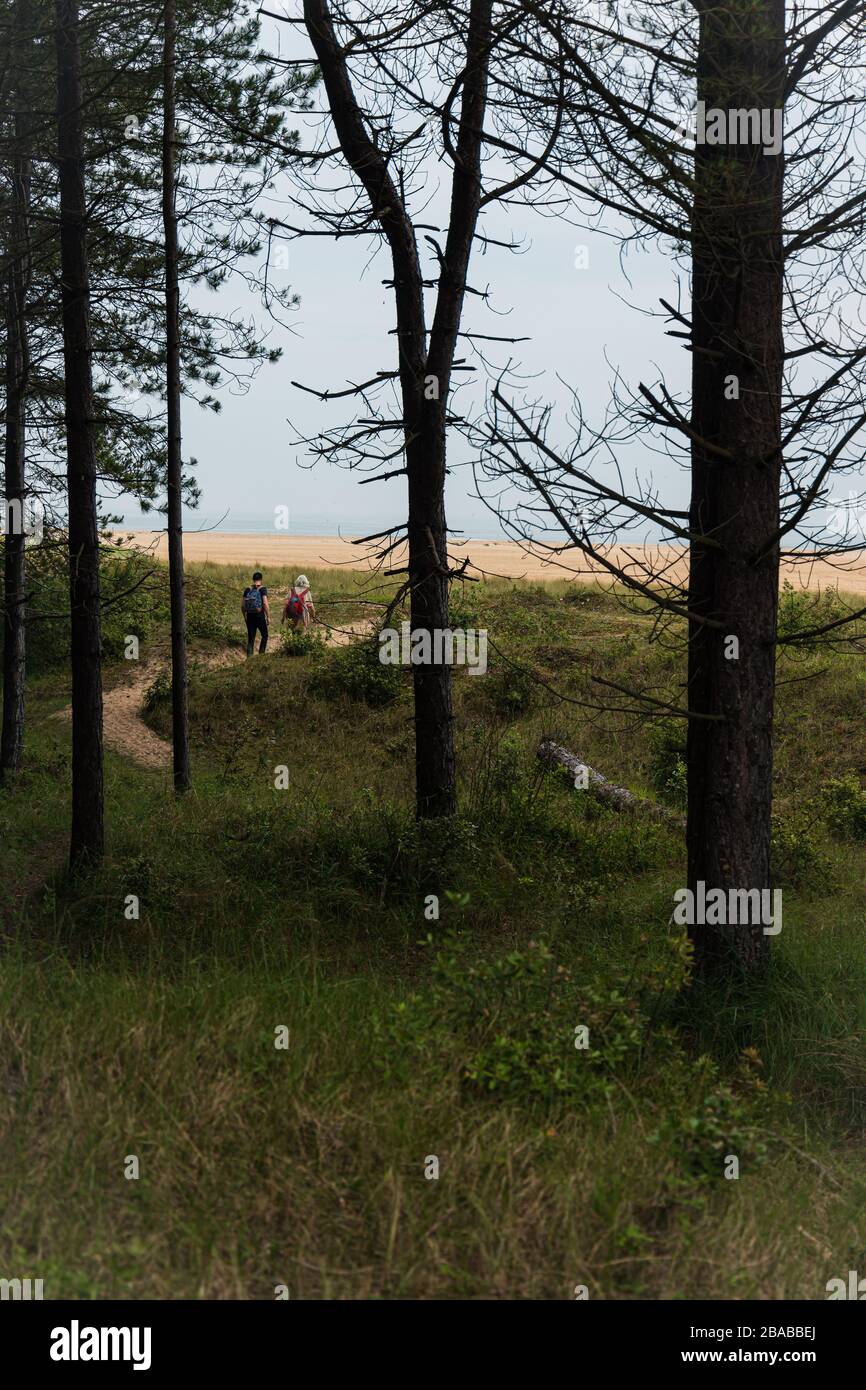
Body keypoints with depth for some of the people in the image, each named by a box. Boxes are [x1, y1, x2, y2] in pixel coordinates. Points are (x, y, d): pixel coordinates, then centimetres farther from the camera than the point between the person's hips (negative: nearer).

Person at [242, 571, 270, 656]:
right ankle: (261, 654, 12)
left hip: (250, 616, 3)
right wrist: (268, 617, -9)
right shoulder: (262, 589, -6)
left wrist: (245, 617, 18)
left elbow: (242, 605, 5)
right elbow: (265, 603, -16)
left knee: (250, 639, 7)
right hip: (260, 616, -3)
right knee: (264, 635, 19)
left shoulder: (247, 589, 6)